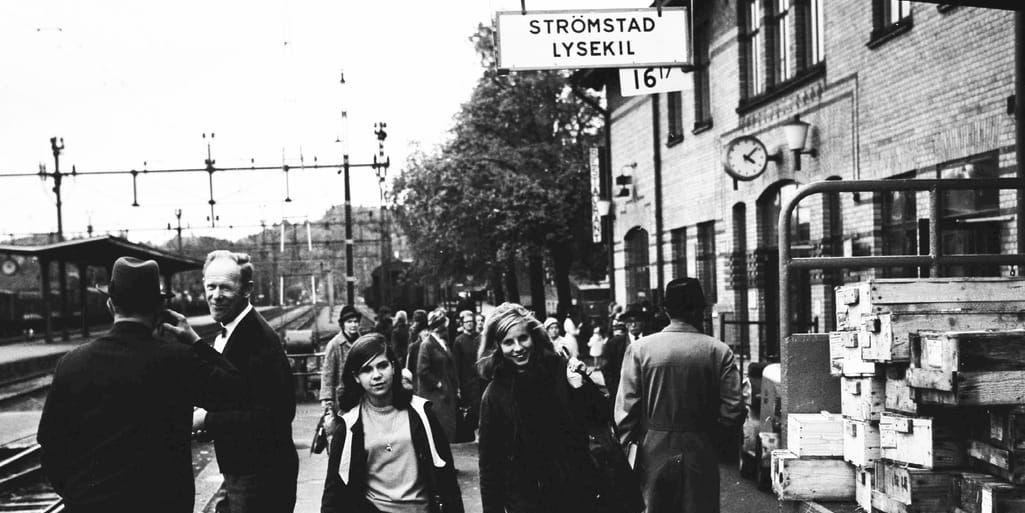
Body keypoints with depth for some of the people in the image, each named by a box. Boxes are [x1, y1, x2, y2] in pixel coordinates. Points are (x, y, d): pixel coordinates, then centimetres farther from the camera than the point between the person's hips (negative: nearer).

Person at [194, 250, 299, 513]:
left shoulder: (260, 338, -21)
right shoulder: (225, 334, 8)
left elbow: (274, 415, -26)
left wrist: (207, 419, -21)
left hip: (261, 476, -9)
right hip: (236, 471, 9)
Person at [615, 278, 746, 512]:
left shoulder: (639, 348, -6)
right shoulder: (719, 351, -6)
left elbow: (625, 409, -8)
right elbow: (733, 412, -8)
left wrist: (628, 443, 3)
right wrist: (710, 432, 9)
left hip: (654, 456, 0)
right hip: (701, 456, 0)